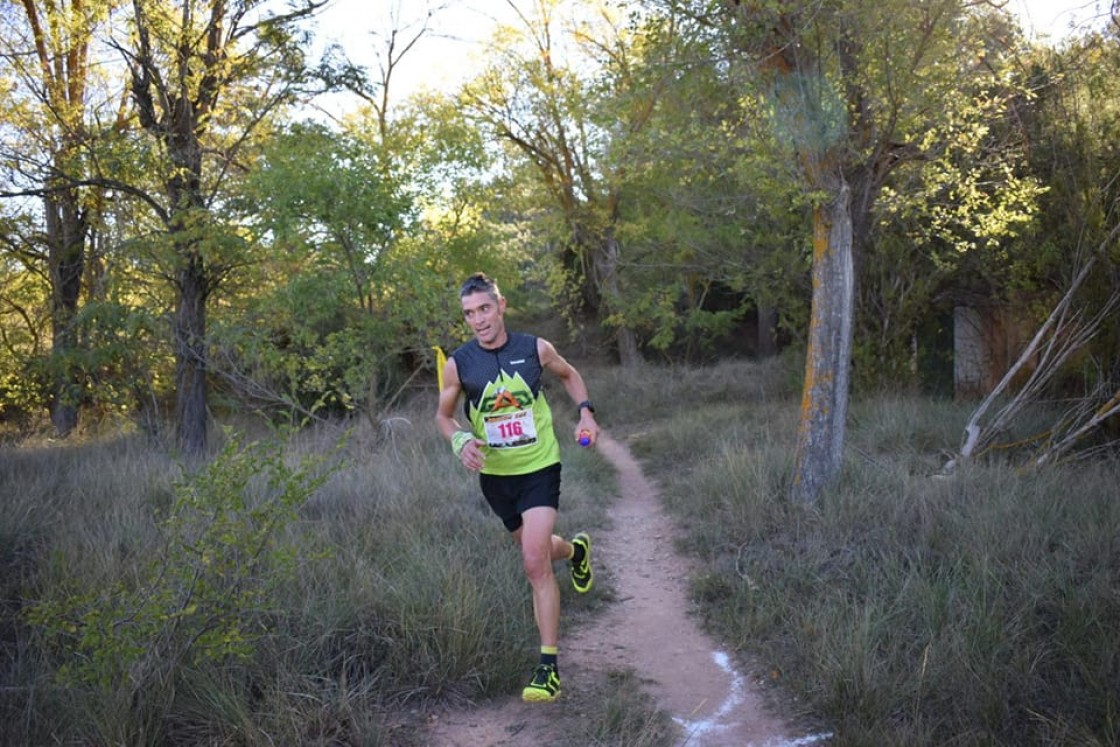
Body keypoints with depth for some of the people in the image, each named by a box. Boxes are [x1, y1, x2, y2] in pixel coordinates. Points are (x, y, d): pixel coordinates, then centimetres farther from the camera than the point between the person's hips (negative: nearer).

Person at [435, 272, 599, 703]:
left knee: (535, 563, -16)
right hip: (495, 475, 3)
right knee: (534, 550, 21)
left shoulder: (535, 349, -10)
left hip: (540, 469, -3)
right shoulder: (458, 364, -9)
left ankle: (549, 667, -10)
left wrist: (585, 412, -3)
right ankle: (575, 550, 58)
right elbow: (443, 415, 5)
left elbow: (568, 374, 12)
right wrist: (461, 440, -15)